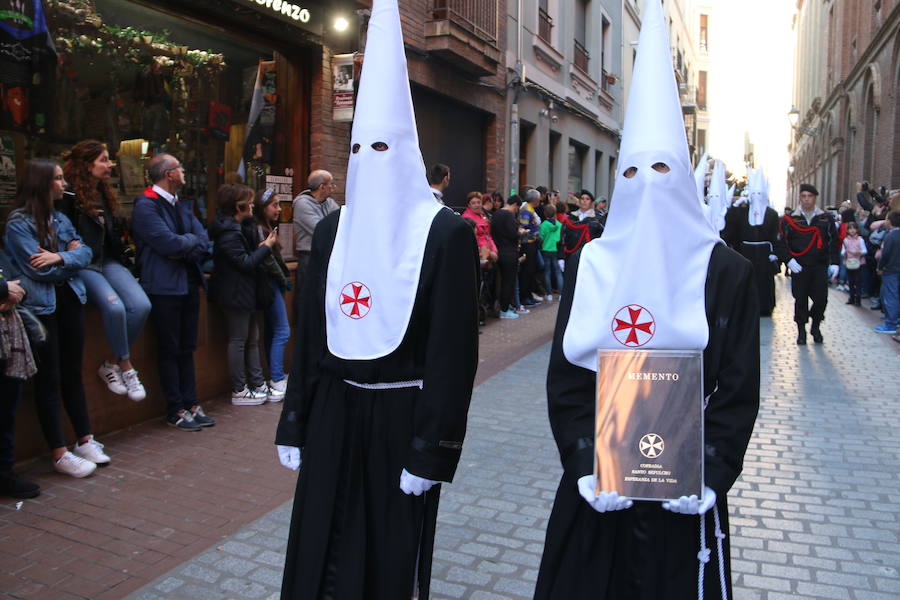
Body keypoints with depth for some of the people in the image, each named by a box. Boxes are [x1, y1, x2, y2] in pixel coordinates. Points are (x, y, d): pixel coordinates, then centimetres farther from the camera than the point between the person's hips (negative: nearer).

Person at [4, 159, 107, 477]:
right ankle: (60, 454, 9)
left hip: (69, 300, 6)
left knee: (73, 374, 12)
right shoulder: (18, 222, -8)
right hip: (40, 306, -6)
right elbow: (39, 269, -16)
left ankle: (85, 441, 21)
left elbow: (85, 253, 2)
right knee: (49, 379, 1)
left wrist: (59, 257, -17)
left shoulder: (60, 219, 12)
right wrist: (70, 257, -1)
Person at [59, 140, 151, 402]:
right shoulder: (69, 195, -5)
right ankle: (126, 367, -10)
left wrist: (120, 242, 10)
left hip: (109, 261, 7)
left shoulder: (105, 194, 19)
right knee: (114, 306, -30)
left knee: (141, 304, -18)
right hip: (83, 266, -7)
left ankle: (112, 365, -4)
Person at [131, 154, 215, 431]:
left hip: (189, 283, 7)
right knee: (169, 350, 2)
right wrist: (192, 239, -4)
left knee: (187, 348, 12)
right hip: (165, 286, -7)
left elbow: (204, 243, 5)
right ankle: (175, 411, 11)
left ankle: (191, 404, 20)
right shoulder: (146, 206, -10)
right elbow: (170, 243, -21)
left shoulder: (182, 205, 14)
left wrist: (184, 248, -12)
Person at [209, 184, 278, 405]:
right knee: (238, 341, -1)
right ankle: (239, 391, 8)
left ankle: (258, 384, 21)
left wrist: (260, 247, -2)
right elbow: (245, 263, -21)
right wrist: (266, 247, -12)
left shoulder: (239, 227, 12)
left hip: (247, 293, 10)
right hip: (235, 293, -10)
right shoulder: (228, 232, -19)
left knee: (252, 339, 13)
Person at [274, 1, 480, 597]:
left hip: (401, 416, -4)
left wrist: (432, 452, -12)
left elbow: (453, 349, -11)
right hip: (332, 412, 5)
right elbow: (310, 332, 9)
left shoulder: (446, 232, -10)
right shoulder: (332, 230, 6)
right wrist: (294, 424, 9)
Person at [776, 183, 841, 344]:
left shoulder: (826, 219, 7)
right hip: (799, 267, -1)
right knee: (800, 300, 3)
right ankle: (801, 331, 16)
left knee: (821, 299, -2)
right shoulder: (789, 219, 3)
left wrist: (834, 263, 3)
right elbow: (780, 243, 2)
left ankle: (815, 327, 21)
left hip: (820, 267, 1)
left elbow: (835, 242, 10)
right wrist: (788, 259, -11)